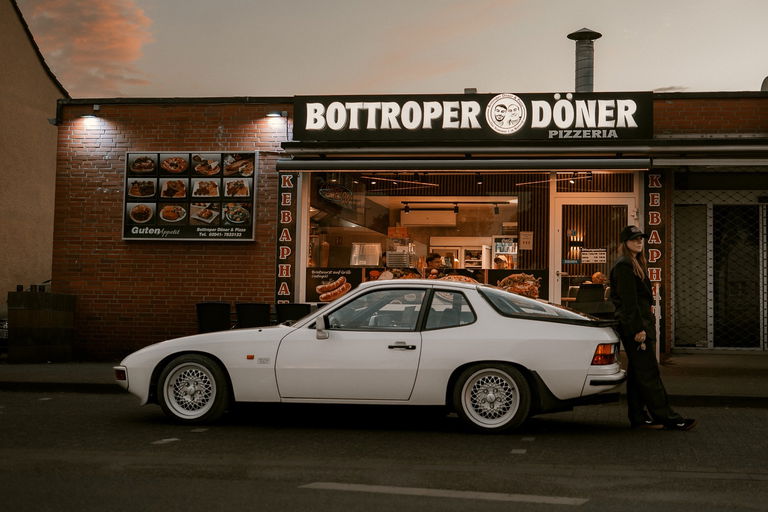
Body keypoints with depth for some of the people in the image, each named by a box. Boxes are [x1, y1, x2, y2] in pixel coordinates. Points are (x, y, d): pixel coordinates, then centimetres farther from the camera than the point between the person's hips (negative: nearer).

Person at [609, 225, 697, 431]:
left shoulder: (636, 265, 21)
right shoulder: (624, 266, -11)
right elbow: (629, 300, -17)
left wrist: (646, 325, 18)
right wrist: (638, 329, -21)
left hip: (641, 325, 10)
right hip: (634, 326, -10)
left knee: (637, 373, 10)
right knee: (648, 373, -9)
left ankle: (638, 417, 13)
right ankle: (665, 416, -9)